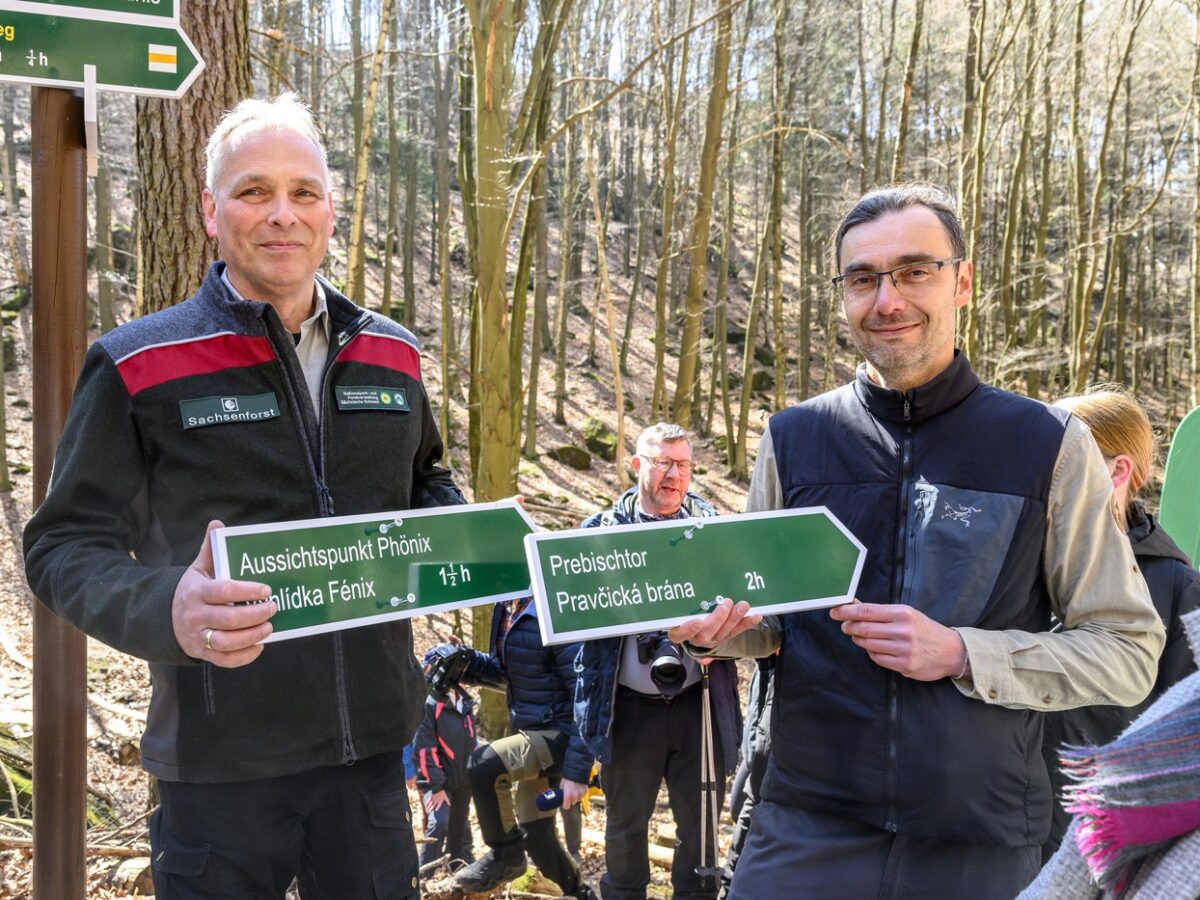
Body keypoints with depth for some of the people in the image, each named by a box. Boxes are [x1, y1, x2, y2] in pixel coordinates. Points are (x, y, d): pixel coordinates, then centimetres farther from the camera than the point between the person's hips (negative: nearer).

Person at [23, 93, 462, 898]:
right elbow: (66, 546, -7)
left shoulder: (391, 355, 7)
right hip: (220, 764, -4)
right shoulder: (137, 367, -6)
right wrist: (164, 610, -28)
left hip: (372, 746, 4)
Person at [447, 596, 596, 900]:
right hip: (530, 731, 9)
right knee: (535, 835, 14)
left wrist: (577, 769, -23)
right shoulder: (507, 607, 2)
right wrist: (467, 661, -2)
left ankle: (506, 854, -5)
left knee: (482, 765, -28)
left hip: (561, 733, -9)